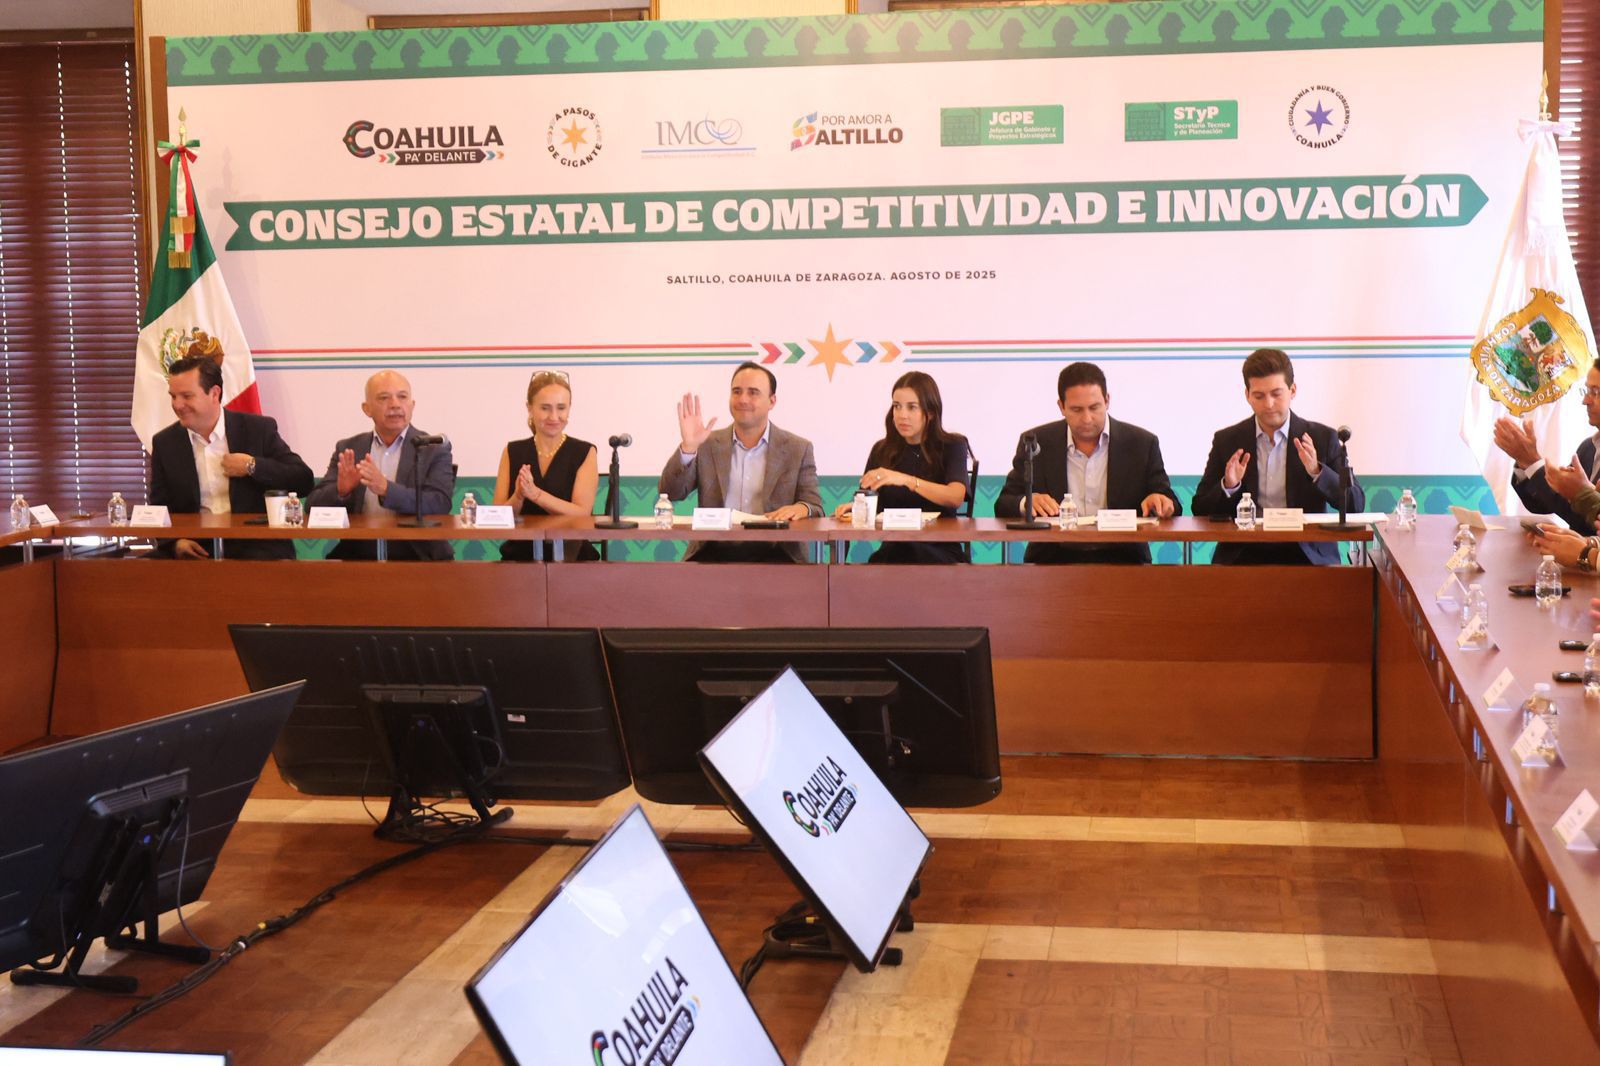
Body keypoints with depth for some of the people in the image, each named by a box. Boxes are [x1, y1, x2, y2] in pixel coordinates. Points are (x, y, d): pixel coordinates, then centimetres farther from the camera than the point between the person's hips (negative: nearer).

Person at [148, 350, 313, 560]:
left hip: (256, 546, -3)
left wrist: (252, 466, -13)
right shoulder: (164, 443, 10)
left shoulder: (259, 429, 2)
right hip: (196, 548, 3)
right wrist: (175, 542, -10)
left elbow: (303, 480, -2)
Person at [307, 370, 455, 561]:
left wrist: (386, 489, -24)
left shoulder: (435, 449, 3)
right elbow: (314, 506, 6)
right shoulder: (348, 449, 11)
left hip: (416, 557, -1)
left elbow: (440, 505, -11)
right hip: (356, 556, 2)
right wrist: (341, 490, -15)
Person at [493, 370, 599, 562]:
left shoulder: (584, 453, 2)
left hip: (572, 556, -1)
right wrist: (518, 497, -17)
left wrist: (534, 493, -21)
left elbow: (582, 514, -10)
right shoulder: (512, 452, 9)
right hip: (519, 557, 1)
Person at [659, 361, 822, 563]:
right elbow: (669, 493, 4)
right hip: (714, 552, 1)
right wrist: (688, 447, -11)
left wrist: (801, 509, -19)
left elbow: (815, 508, 6)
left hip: (772, 554, -1)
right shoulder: (707, 445, 11)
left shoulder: (798, 449, 9)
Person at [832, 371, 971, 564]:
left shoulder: (952, 446, 3)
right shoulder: (882, 451, 12)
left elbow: (956, 497, -16)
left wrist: (905, 479, -28)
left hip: (940, 549, -2)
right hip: (894, 550, 2)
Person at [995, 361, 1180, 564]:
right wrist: (1026, 503, -18)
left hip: (1122, 560, 2)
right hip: (1054, 560, -2)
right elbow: (1003, 506, 5)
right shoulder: (1035, 443, 5)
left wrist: (1160, 501, -17)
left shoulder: (1142, 443, 5)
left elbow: (1171, 507, 8)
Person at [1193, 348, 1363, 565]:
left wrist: (1316, 472, -16)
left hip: (1307, 554, 0)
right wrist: (1228, 487, -13)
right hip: (1244, 554, 0)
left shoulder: (1323, 438, 5)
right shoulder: (1226, 441, 7)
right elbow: (1200, 510, 7)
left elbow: (1356, 504, 0)